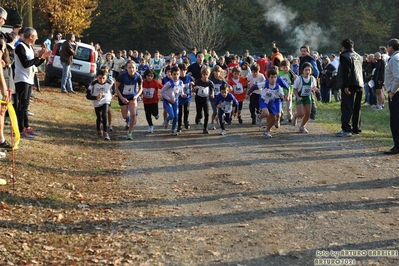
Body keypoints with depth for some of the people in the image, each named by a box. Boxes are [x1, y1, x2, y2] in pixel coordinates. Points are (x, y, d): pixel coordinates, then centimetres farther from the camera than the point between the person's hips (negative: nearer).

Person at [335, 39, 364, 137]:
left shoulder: (344, 56, -9)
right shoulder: (359, 56, 17)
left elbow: (346, 72, -17)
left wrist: (346, 86, -20)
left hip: (350, 85, -8)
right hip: (359, 85, 8)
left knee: (346, 107, -11)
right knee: (356, 108, 14)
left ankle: (346, 129, -18)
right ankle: (356, 128, 20)